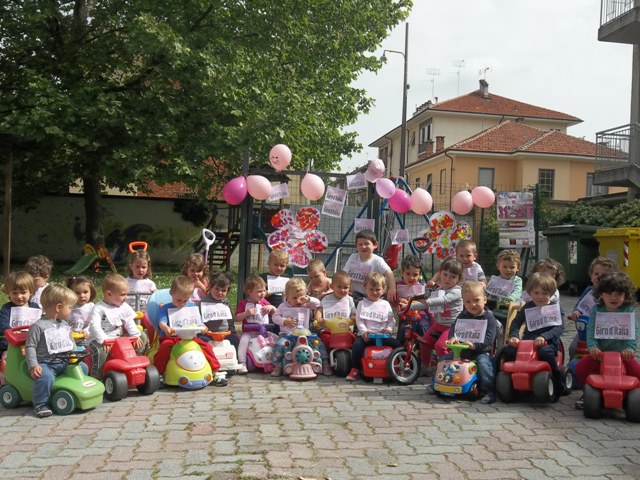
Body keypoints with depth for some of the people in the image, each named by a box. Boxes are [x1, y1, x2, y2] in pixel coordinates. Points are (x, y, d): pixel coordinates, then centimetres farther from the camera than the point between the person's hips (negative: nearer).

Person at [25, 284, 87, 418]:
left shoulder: (64, 325, 13)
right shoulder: (39, 326, -12)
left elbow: (71, 343, 24)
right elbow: (30, 347, -13)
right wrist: (33, 366, -22)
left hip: (64, 362, 7)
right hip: (45, 364, -7)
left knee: (83, 367, -3)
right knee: (45, 376, -34)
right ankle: (40, 404, -16)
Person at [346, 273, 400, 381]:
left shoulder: (386, 304, 13)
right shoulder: (362, 304, 8)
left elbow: (391, 320, 13)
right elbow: (359, 320, 0)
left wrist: (388, 329, -6)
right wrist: (364, 331, -14)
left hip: (382, 335, 2)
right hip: (366, 334, -2)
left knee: (397, 344, -15)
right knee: (357, 345, -29)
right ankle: (355, 369, -14)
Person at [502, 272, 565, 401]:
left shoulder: (555, 308, 3)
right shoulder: (528, 307, 14)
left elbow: (559, 328, -9)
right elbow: (516, 323, 10)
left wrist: (544, 337, -27)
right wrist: (513, 336, -12)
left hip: (548, 343, -4)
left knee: (545, 352, -37)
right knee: (507, 350, -19)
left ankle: (558, 386, -19)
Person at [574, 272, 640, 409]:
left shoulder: (628, 312, -3)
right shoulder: (596, 310, 0)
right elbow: (591, 330, -10)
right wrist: (592, 347, -26)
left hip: (622, 354, 0)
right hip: (600, 353, 1)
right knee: (581, 367, -19)